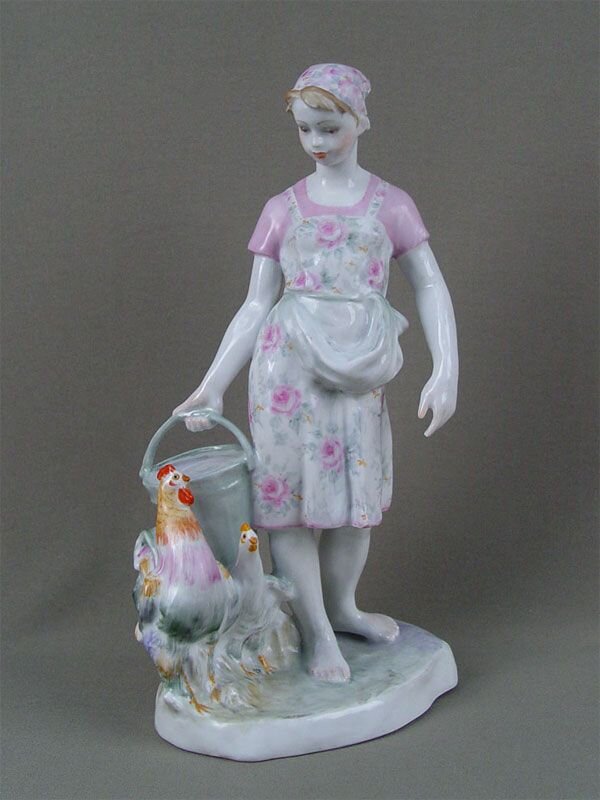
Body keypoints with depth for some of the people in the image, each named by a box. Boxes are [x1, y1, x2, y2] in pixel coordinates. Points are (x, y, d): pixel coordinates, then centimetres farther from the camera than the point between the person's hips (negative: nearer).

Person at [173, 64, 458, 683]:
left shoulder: (389, 204, 4)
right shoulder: (283, 209, 5)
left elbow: (430, 287, 6)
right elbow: (256, 304, 5)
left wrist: (446, 371, -7)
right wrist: (211, 386, 1)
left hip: (358, 371, 1)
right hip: (288, 366, 0)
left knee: (356, 491, 10)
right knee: (289, 491, -1)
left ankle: (341, 607, 33)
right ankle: (315, 632, 15)